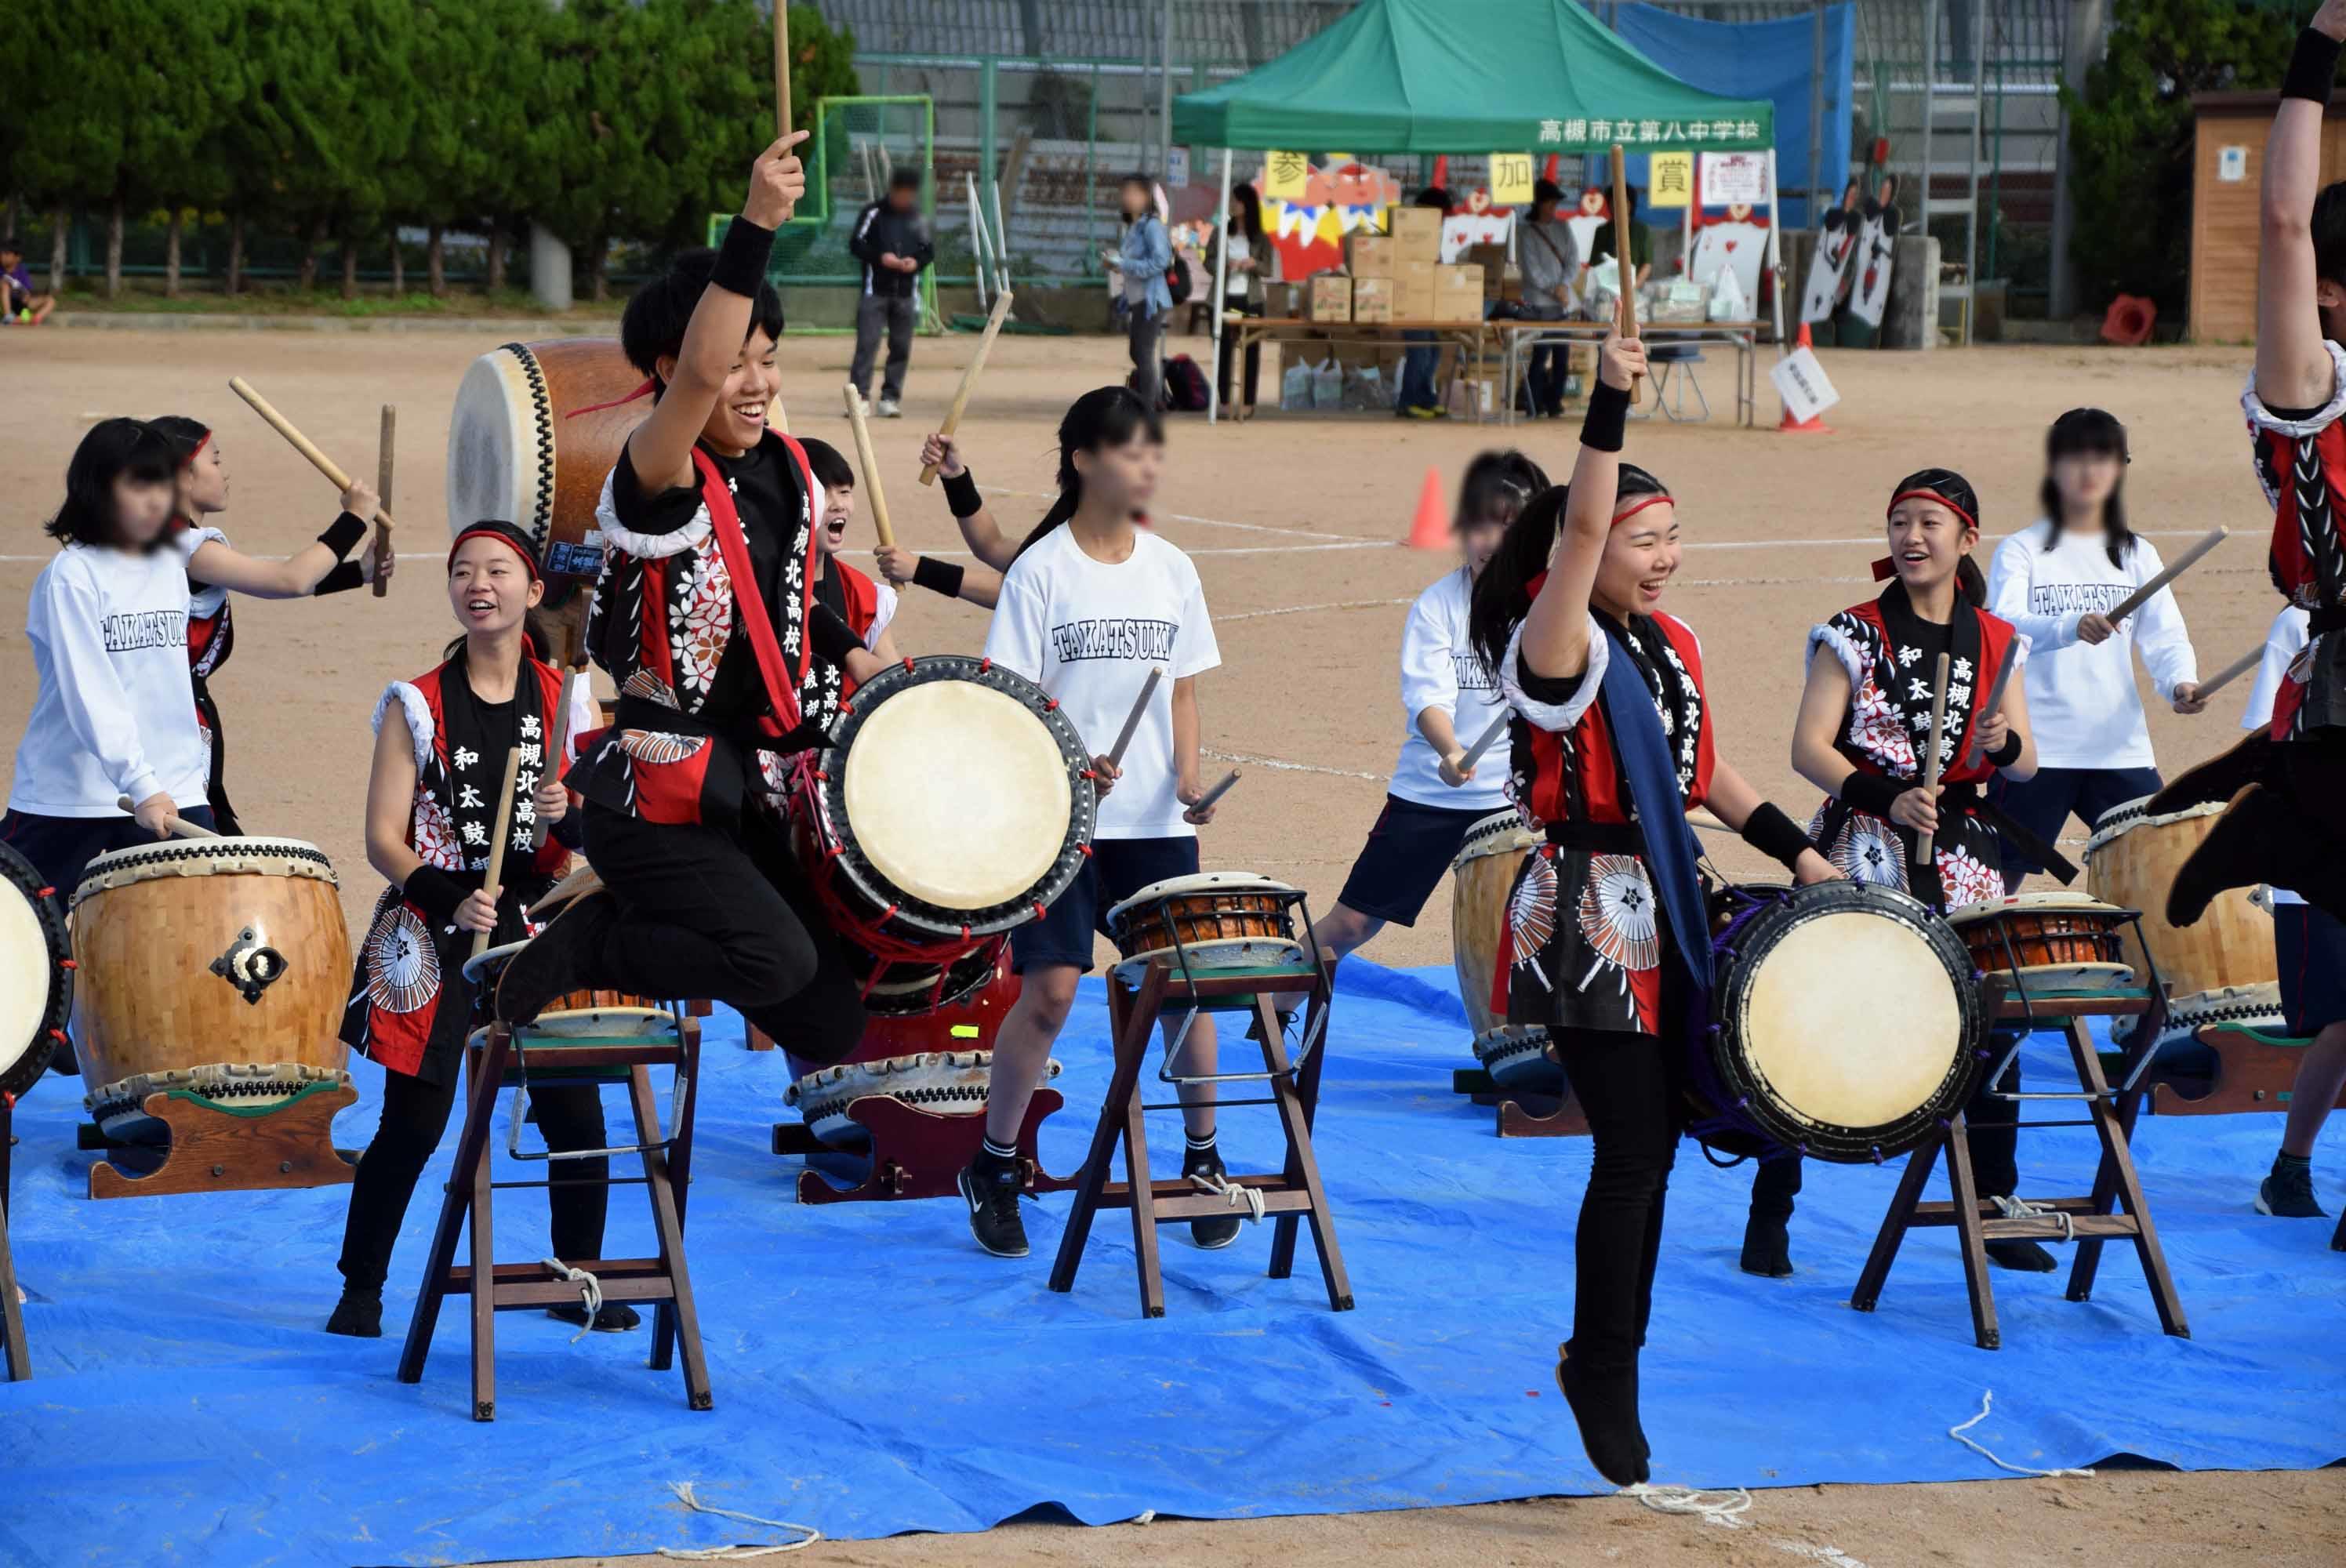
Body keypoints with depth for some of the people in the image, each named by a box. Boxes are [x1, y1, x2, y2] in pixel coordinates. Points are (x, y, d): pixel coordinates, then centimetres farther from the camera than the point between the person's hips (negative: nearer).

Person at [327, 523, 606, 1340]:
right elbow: (384, 837, -4)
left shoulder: (567, 702, 6)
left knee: (574, 1116, -2)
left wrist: (567, 816, -16)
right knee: (413, 1126, -3)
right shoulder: (417, 706, 0)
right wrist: (452, 900, -19)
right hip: (433, 941, -2)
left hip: (540, 934, 2)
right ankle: (361, 1289, 13)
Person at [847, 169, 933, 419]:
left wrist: (917, 261, -9)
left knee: (901, 347, 4)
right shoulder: (874, 213, -1)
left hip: (907, 293, 4)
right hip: (875, 292, -4)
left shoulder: (917, 218, 10)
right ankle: (858, 396, -12)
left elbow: (929, 250, 13)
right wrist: (880, 257, -18)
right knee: (867, 343, -11)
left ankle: (889, 398, 10)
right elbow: (856, 245, -5)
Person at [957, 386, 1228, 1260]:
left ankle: (1203, 1160, 16)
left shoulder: (1169, 569, 8)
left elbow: (1181, 689, 12)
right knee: (1050, 990, -8)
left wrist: (1188, 779, -4)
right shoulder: (1042, 570, -4)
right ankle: (992, 1169, 8)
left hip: (1158, 823, 4)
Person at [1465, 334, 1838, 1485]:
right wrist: (1609, 406, -37)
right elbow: (1578, 531, -29)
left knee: (1654, 1141, 10)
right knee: (1632, 1147, -10)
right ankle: (1603, 1378, 1)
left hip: (1665, 915, 8)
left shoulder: (1674, 647, 11)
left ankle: (1607, 1359, 23)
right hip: (1585, 923, -8)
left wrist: (1797, 851, 15)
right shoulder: (1553, 646, -13)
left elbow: (1705, 772, 21)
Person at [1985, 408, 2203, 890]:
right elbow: (2004, 626, -17)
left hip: (2120, 750, 3)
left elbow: (2164, 635, 2)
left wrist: (2181, 681, -21)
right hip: (2035, 751, -3)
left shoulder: (2137, 556, 13)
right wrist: (2071, 627, -36)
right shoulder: (2021, 552, 1)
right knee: (2001, 879, 0)